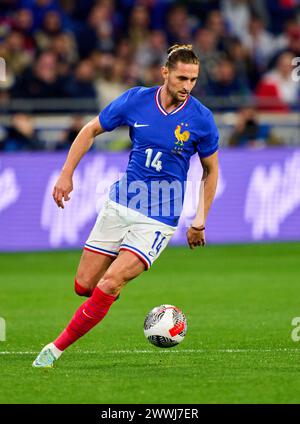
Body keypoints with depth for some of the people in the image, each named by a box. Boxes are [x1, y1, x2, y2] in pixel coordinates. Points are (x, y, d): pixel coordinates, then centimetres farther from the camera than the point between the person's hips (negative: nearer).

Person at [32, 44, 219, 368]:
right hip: (119, 206, 3)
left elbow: (211, 170, 7)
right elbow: (91, 130, 9)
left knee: (109, 285, -18)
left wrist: (200, 221, 4)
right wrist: (67, 174, 1)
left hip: (158, 220, -3)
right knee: (84, 285, 4)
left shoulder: (201, 119, -9)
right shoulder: (136, 100, -5)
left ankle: (59, 346, -5)